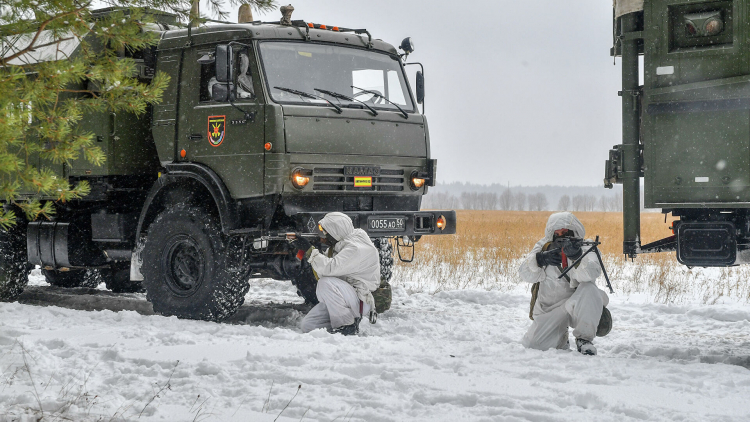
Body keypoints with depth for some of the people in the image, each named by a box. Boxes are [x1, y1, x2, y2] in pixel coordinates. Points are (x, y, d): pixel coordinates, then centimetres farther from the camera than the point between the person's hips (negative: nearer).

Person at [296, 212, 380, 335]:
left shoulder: (357, 248, -19)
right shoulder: (340, 244, 12)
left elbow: (330, 268, -29)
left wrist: (310, 250, -21)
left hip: (361, 301, -9)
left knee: (326, 283, -34)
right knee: (306, 326, -2)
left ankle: (348, 325, -20)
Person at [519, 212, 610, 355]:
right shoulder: (544, 246, 2)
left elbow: (590, 274, -29)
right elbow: (525, 274, -9)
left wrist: (576, 256, -49)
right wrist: (541, 259, -30)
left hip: (577, 308, -3)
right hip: (548, 310, 4)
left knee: (589, 289, -33)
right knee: (532, 345, -10)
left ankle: (584, 339, -23)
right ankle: (561, 339, 24)